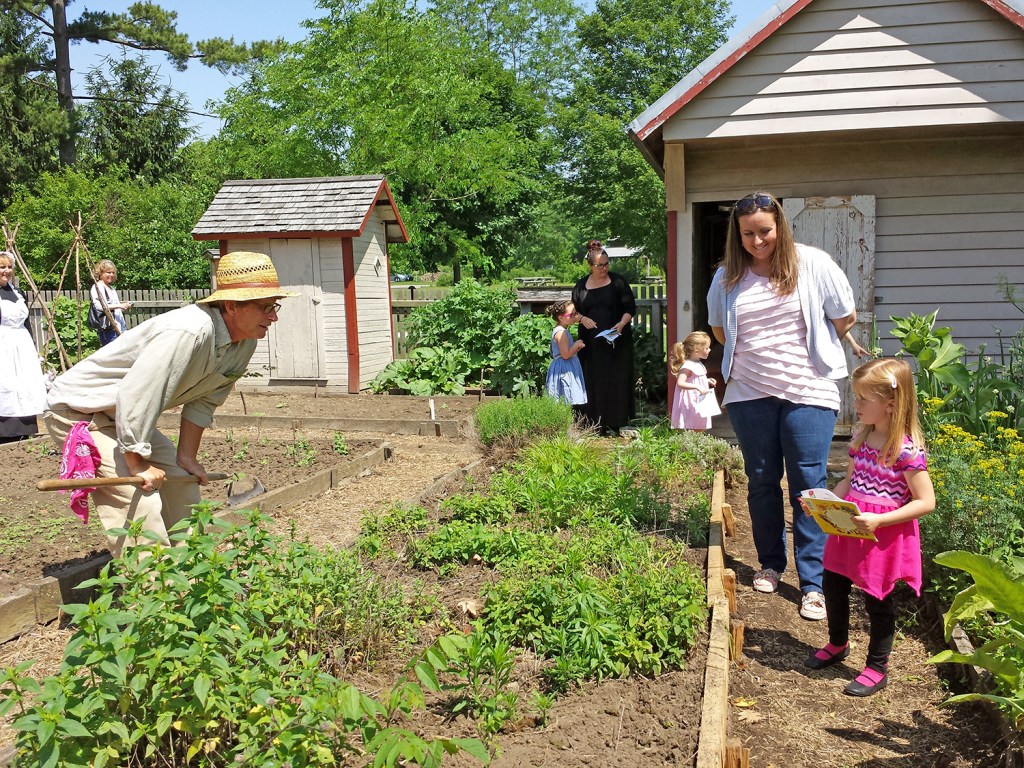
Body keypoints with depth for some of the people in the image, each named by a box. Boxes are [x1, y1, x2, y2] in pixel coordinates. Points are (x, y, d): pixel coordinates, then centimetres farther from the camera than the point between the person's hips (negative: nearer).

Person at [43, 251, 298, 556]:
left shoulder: (245, 342, -6)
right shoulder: (189, 331, -35)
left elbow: (203, 401, 4)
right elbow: (134, 395, -33)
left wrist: (187, 458, 5)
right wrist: (138, 464, -23)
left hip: (122, 416, 9)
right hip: (77, 411, -9)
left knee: (182, 487, 12)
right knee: (141, 510, -18)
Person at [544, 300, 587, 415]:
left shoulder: (561, 331, 16)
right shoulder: (561, 332, -16)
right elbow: (566, 354, -21)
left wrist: (576, 347, 10)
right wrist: (576, 345, -9)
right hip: (565, 370, -11)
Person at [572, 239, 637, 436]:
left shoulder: (618, 282, 2)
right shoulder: (581, 286, 9)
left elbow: (630, 308, 1)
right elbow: (573, 310, 16)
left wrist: (622, 324, -17)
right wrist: (582, 319, -6)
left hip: (616, 343, -2)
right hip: (591, 345, 2)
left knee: (617, 381, -3)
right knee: (593, 383, 0)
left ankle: (616, 423, 3)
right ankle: (596, 424, 5)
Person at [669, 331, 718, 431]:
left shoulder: (698, 364, 12)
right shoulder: (687, 366, -20)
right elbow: (680, 383, -32)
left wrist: (707, 381, 11)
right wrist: (697, 387, -38)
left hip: (700, 403, 10)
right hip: (691, 406, -10)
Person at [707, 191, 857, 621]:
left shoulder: (813, 264, -4)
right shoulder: (728, 278, 3)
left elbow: (845, 319, 6)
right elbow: (719, 330, 19)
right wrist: (754, 355, 11)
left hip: (808, 392, -2)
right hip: (749, 394, 3)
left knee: (809, 485, -3)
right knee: (761, 482, 11)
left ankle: (813, 584, 5)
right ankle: (770, 564, 28)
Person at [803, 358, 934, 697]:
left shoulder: (907, 449, -20)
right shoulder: (861, 438, 3)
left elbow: (925, 502, -20)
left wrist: (878, 520, -27)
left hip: (884, 536, -7)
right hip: (850, 528, 8)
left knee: (877, 599, 7)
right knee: (833, 584, 17)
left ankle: (877, 668, 27)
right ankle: (837, 645, 43)